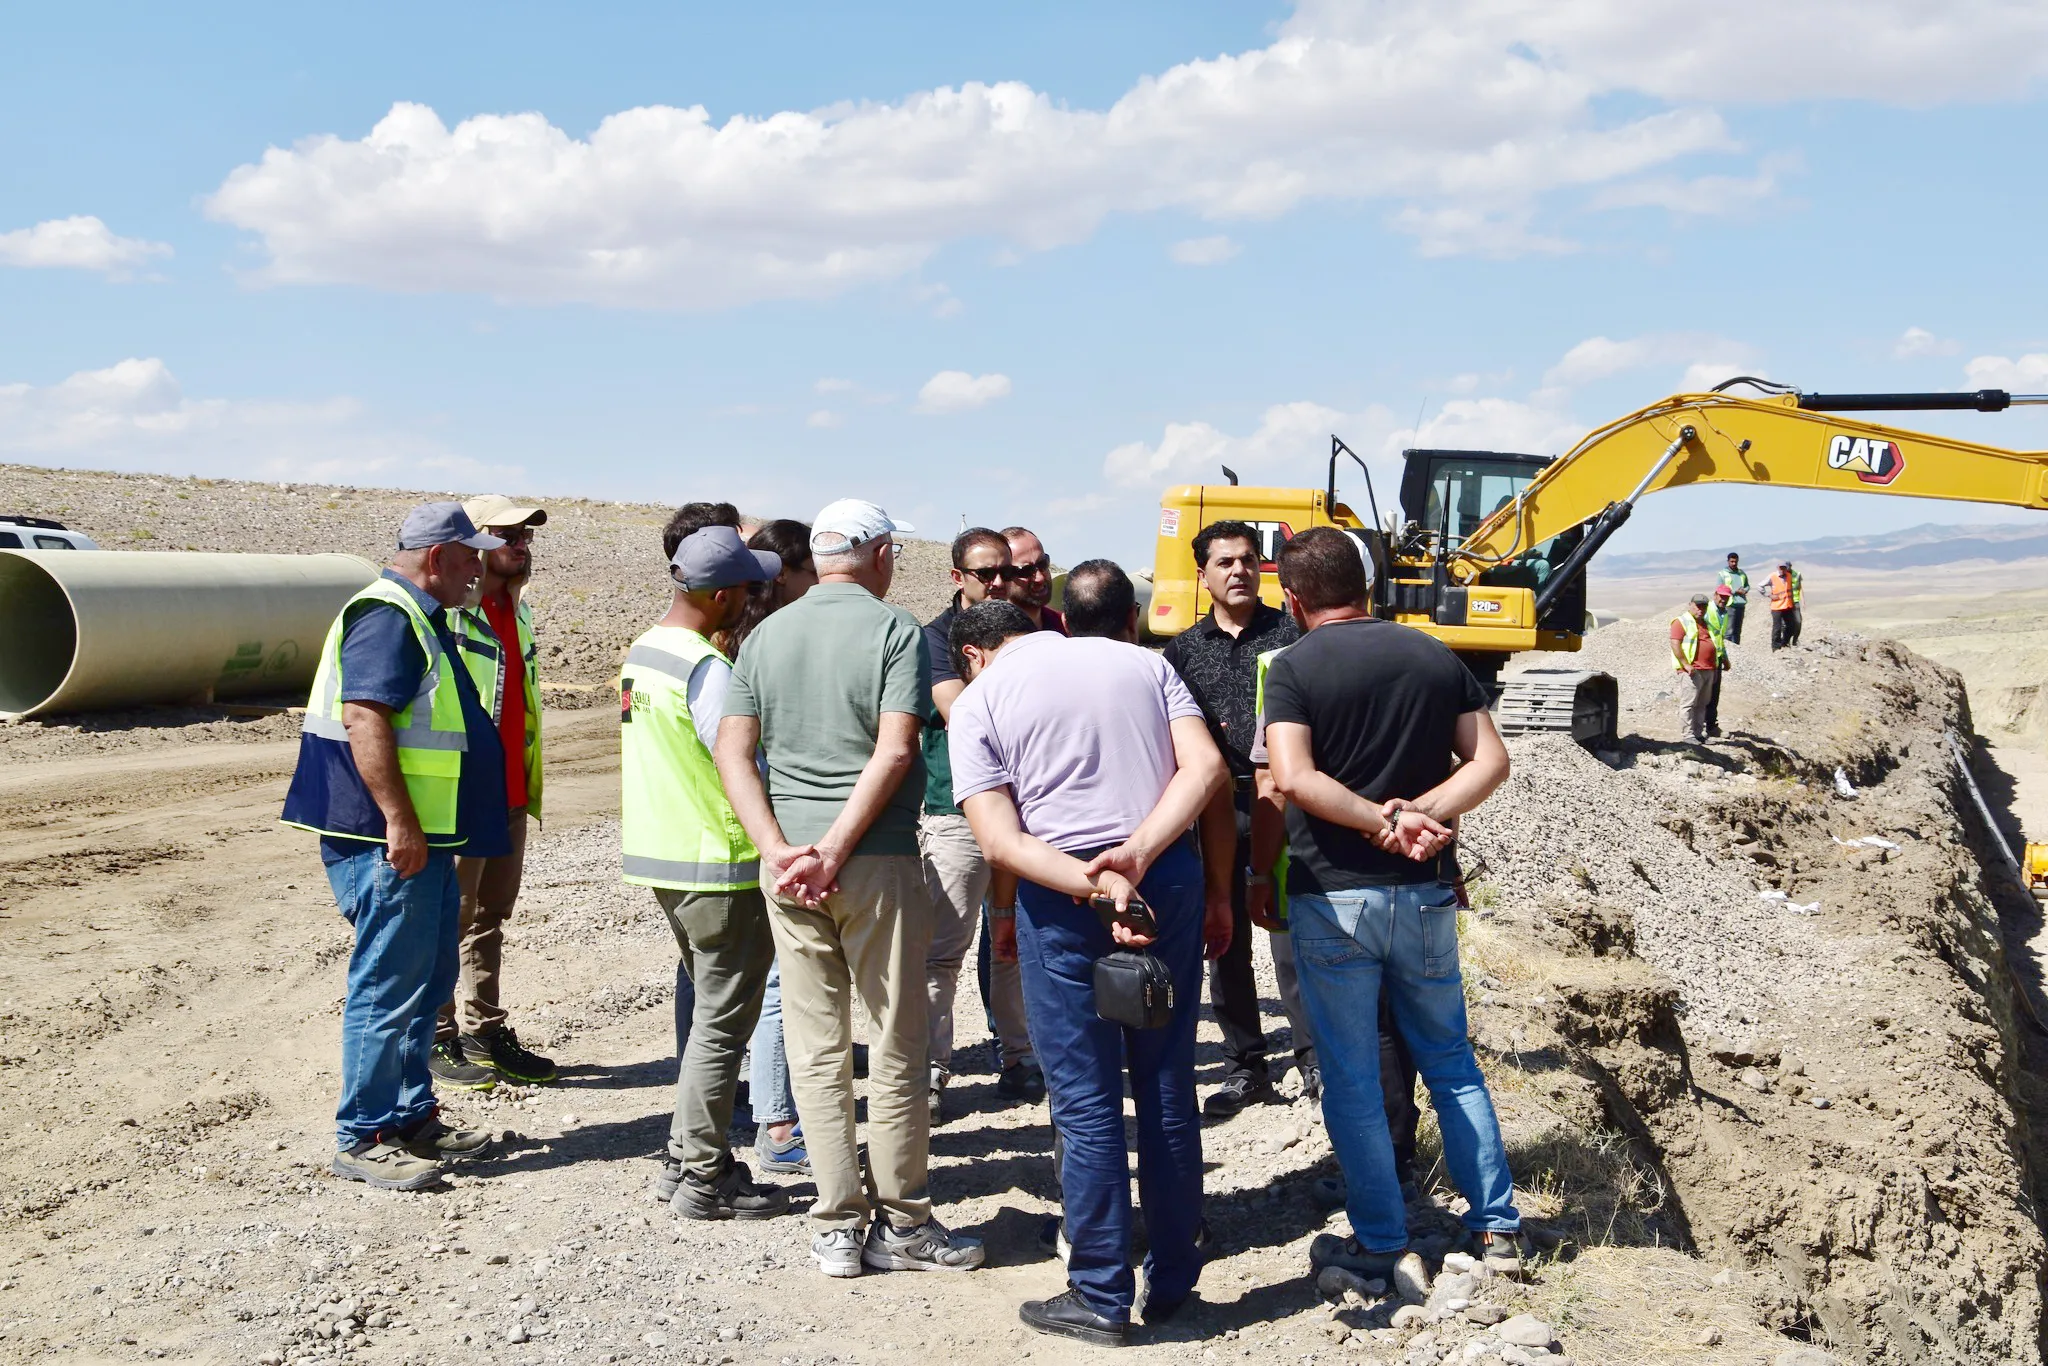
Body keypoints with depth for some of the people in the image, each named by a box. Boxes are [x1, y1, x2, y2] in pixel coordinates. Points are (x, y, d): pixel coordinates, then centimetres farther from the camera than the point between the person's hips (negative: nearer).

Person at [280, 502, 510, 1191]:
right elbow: (363, 716, -26)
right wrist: (399, 822, -28)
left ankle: (412, 1115, 27)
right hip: (390, 840, -11)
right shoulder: (386, 617, -16)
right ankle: (362, 1139, 2)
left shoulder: (422, 618, 18)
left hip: (423, 837, 11)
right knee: (388, 986, -5)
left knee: (428, 979, 17)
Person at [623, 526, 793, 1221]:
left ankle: (690, 1152, 26)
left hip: (659, 855, 9)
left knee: (712, 1013, 20)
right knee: (722, 1024, 1)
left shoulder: (640, 653, 9)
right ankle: (704, 1180, 8)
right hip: (718, 863, -9)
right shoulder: (707, 669, -20)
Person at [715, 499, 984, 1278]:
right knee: (895, 1046, 6)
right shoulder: (895, 630, -4)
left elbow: (733, 752, 2)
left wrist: (779, 850, -5)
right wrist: (834, 851, -15)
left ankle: (838, 1228, 14)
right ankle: (902, 1225, 14)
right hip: (877, 861, -4)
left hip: (788, 869, 4)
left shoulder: (766, 636, 10)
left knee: (815, 1048, 9)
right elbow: (893, 752, -15)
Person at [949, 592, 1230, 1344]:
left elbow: (998, 837, -11)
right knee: (1168, 1084, 13)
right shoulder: (1142, 663, 12)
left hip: (1059, 895, -3)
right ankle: (1172, 1281, 24)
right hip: (1169, 877, 4)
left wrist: (1094, 887, -19)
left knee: (1086, 1100, 5)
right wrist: (1135, 857, -12)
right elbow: (1207, 766, -3)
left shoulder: (979, 701, 3)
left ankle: (1102, 1298, 13)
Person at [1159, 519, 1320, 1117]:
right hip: (1215, 809, 3)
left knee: (1292, 937, -5)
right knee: (1226, 944, 8)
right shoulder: (1184, 650, 12)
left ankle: (1315, 1060, 8)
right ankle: (1245, 1067, 18)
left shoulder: (1290, 633, 3)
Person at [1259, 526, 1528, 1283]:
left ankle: (1379, 1242, 15)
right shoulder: (1435, 657, 7)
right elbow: (1490, 761, 0)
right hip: (1427, 892, 4)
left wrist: (1383, 820, -15)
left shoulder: (1295, 666, -8)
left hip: (1333, 895, -4)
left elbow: (1293, 779, -21)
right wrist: (1421, 816, -11)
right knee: (1451, 1063, 18)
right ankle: (1497, 1227, 21)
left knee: (1351, 1078, 7)